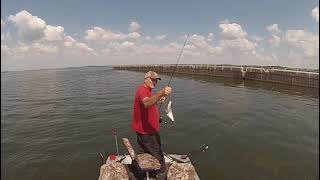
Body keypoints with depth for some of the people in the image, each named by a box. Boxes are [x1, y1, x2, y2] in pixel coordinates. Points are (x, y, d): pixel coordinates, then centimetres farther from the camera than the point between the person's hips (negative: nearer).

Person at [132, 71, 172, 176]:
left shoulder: (147, 90, 12)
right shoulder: (142, 90, -21)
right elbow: (146, 104, -44)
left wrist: (157, 100, 4)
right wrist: (161, 93, -57)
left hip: (150, 130, 11)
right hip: (145, 132, -11)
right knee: (158, 159, -2)